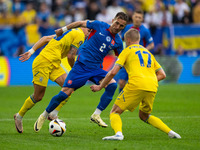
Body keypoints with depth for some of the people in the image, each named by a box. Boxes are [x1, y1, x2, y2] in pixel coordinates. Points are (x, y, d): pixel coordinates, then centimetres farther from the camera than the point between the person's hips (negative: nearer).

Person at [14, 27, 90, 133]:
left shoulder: (72, 32, 22)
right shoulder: (80, 35, -7)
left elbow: (46, 38, 18)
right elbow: (70, 56, -11)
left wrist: (31, 51, 12)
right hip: (43, 63, -10)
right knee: (38, 96, -2)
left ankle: (53, 114, -3)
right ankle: (19, 117, 18)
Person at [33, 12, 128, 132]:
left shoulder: (118, 42, 5)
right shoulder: (99, 26, -4)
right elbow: (81, 23, 9)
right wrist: (63, 29, 14)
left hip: (96, 68, 3)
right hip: (82, 65, -3)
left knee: (112, 85, -23)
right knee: (65, 93, -9)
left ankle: (96, 115, -15)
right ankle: (43, 116, 12)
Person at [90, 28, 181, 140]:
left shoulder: (127, 51, 13)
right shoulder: (148, 52, 30)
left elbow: (113, 72, 3)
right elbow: (162, 74, 26)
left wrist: (100, 87, 13)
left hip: (136, 85, -6)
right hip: (152, 88, 6)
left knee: (115, 112, 2)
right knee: (144, 116, 27)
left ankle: (118, 134, -27)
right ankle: (170, 132, 14)